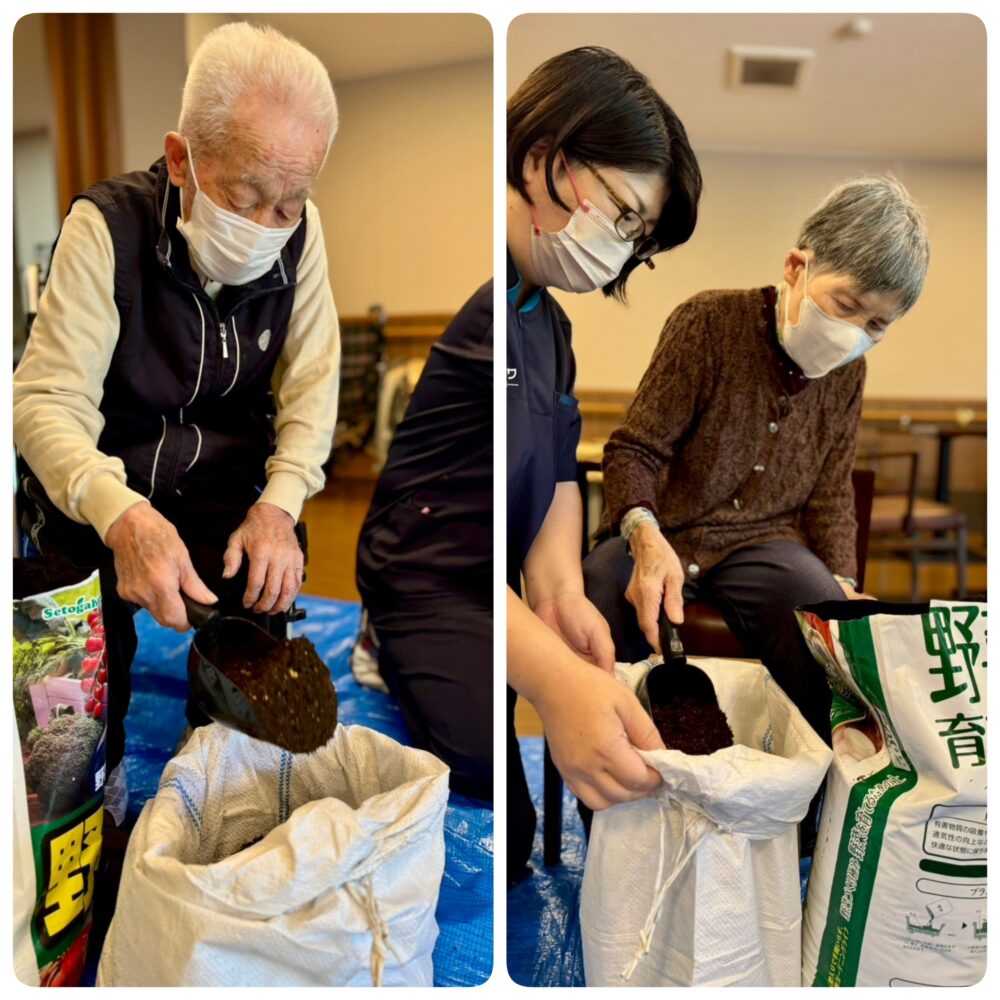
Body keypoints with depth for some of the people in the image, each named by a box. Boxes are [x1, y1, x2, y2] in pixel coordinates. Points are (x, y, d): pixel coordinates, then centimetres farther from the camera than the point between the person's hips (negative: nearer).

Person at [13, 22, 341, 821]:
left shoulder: (298, 233, -7)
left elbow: (311, 385, -6)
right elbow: (47, 399, -20)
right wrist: (120, 515, -40)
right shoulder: (106, 225, -16)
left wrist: (278, 503, -23)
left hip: (230, 485, 3)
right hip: (105, 486, -2)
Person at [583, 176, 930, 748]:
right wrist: (646, 537, -33)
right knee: (604, 586, -34)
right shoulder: (708, 322, -9)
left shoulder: (848, 372, 6)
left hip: (763, 542, 4)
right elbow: (635, 450, -12)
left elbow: (830, 491, 12)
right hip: (661, 535, -3)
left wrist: (843, 583, -6)